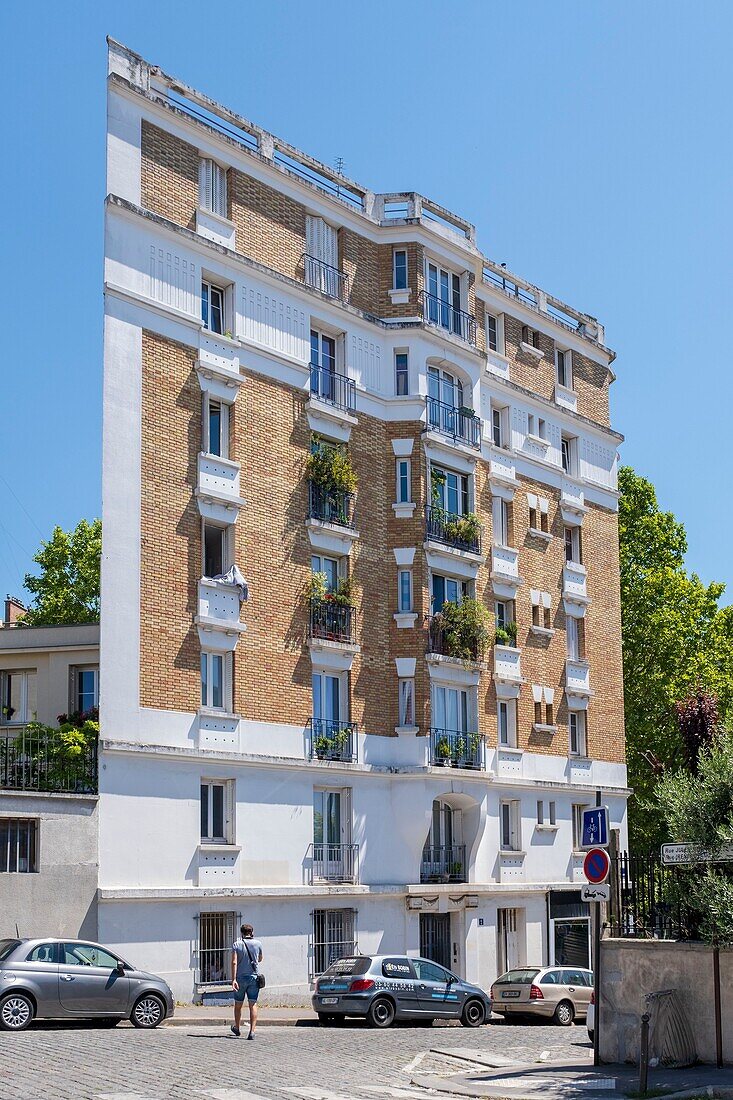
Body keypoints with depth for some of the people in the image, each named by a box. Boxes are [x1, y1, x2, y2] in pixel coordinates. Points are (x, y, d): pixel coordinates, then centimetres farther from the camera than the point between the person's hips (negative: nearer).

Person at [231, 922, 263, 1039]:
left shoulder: (237, 944, -6)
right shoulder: (258, 944, 0)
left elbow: (234, 962, -15)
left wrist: (233, 979, -18)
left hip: (240, 978, -1)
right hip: (254, 977, 1)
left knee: (238, 1004, 16)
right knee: (253, 1005, -2)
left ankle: (236, 1028, 33)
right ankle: (252, 1031, -14)